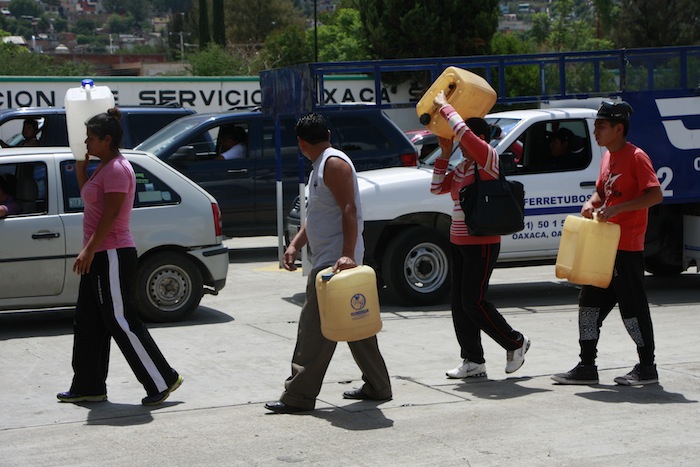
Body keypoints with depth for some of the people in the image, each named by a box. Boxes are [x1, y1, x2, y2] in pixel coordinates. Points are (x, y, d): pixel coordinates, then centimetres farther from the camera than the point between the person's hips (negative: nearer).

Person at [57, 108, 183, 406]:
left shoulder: (117, 169, -16)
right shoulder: (103, 168, 16)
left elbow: (111, 213, -22)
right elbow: (88, 197, 25)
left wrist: (89, 250, -24)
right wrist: (80, 167, 15)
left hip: (112, 257, -11)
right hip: (99, 257, 11)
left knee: (121, 322, -7)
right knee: (88, 322, 12)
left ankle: (162, 381, 1)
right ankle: (88, 387, 18)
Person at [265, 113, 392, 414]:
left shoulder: (334, 163, -13)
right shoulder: (321, 166, 19)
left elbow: (349, 210, -23)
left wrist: (348, 255, -31)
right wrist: (295, 245, 15)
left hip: (335, 262, -11)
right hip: (327, 260, 11)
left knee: (315, 328, -9)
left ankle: (299, 396, -8)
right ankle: (377, 386, 21)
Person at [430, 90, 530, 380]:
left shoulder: (488, 158, -11)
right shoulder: (462, 168, 15)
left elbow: (463, 131, -23)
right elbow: (437, 187, 17)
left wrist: (444, 106, -11)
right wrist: (444, 154, 12)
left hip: (482, 244, -9)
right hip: (459, 242, 9)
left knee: (473, 302, -9)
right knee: (460, 304, 7)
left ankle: (515, 343, 9)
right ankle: (473, 361, 13)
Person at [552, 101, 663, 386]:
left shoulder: (636, 157, -13)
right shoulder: (608, 157, 13)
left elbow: (655, 195, -21)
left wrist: (616, 209, -27)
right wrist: (591, 203, 1)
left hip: (628, 247, -9)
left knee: (633, 306, -2)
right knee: (590, 302, 8)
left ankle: (647, 367, 10)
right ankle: (587, 367, 13)